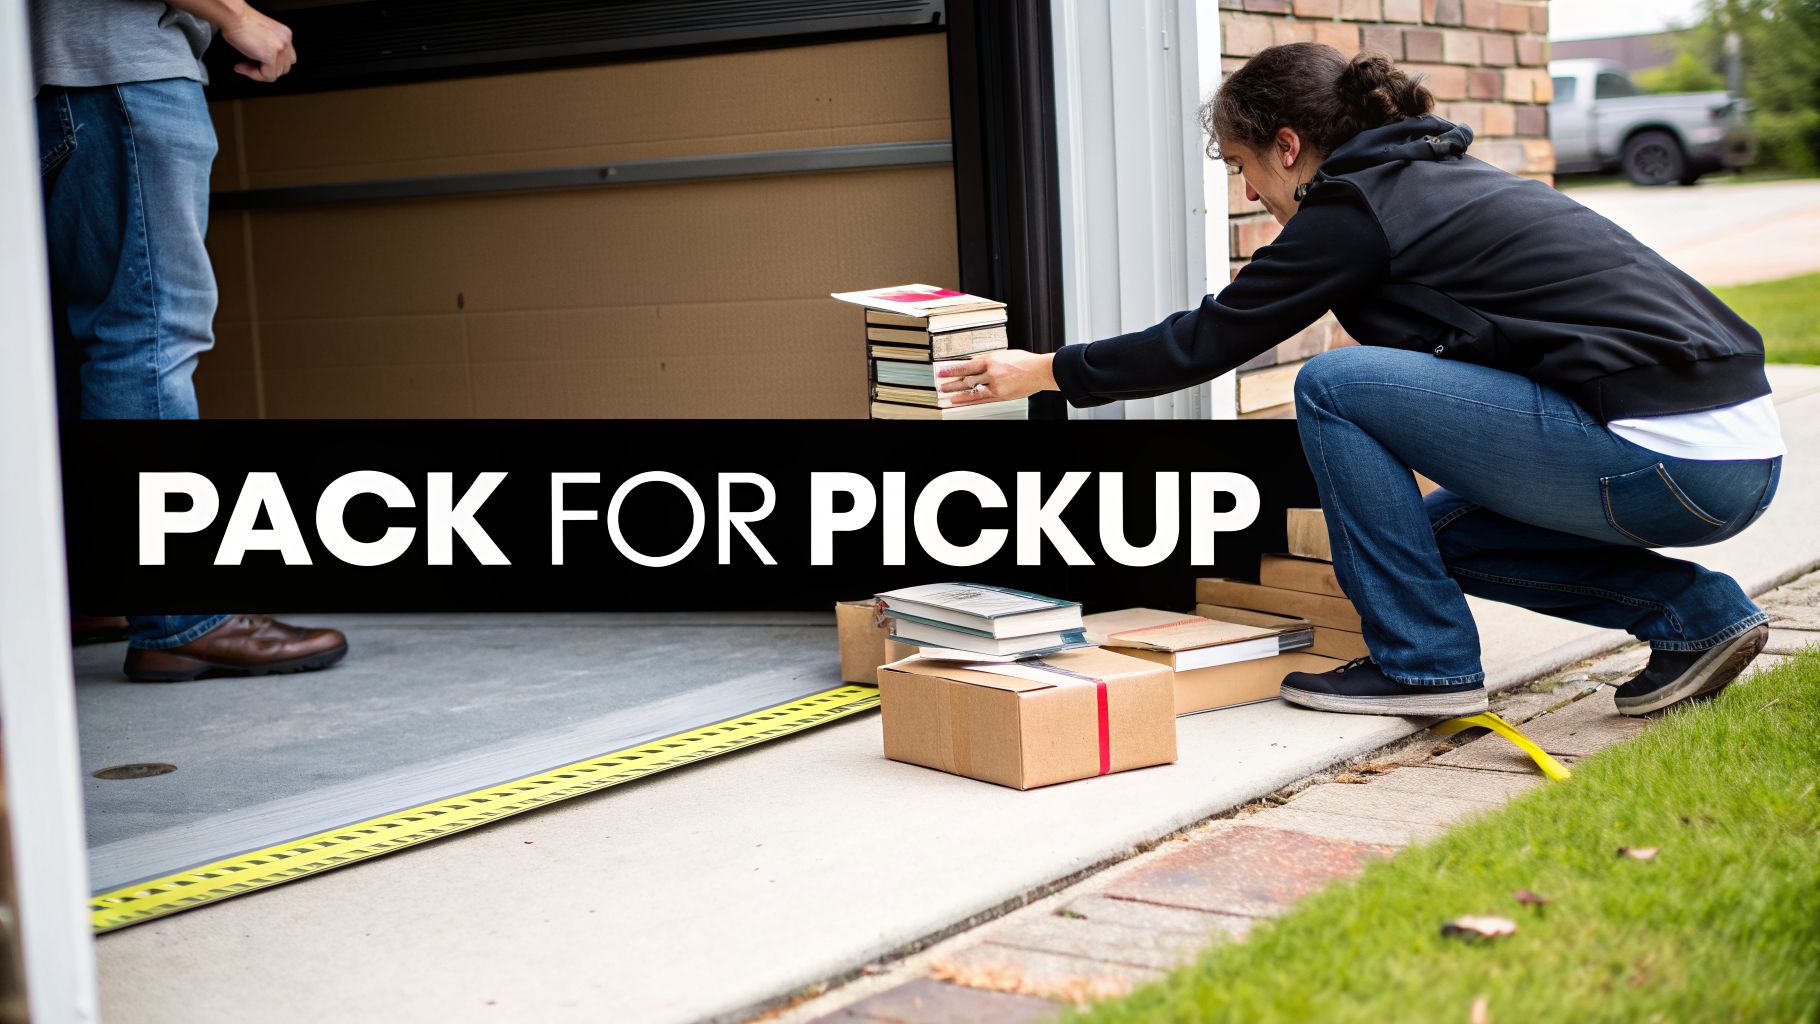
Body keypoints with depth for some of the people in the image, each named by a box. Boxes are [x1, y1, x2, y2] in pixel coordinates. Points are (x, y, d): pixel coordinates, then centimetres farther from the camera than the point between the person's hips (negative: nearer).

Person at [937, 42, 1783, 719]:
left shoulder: (1356, 208, -5)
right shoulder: (1438, 178, 21)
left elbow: (1208, 341, 1)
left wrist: (1051, 371, 12)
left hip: (1668, 462, -10)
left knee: (1332, 385, -6)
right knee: (1440, 533, 24)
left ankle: (1422, 660, 0)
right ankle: (1694, 613, 13)